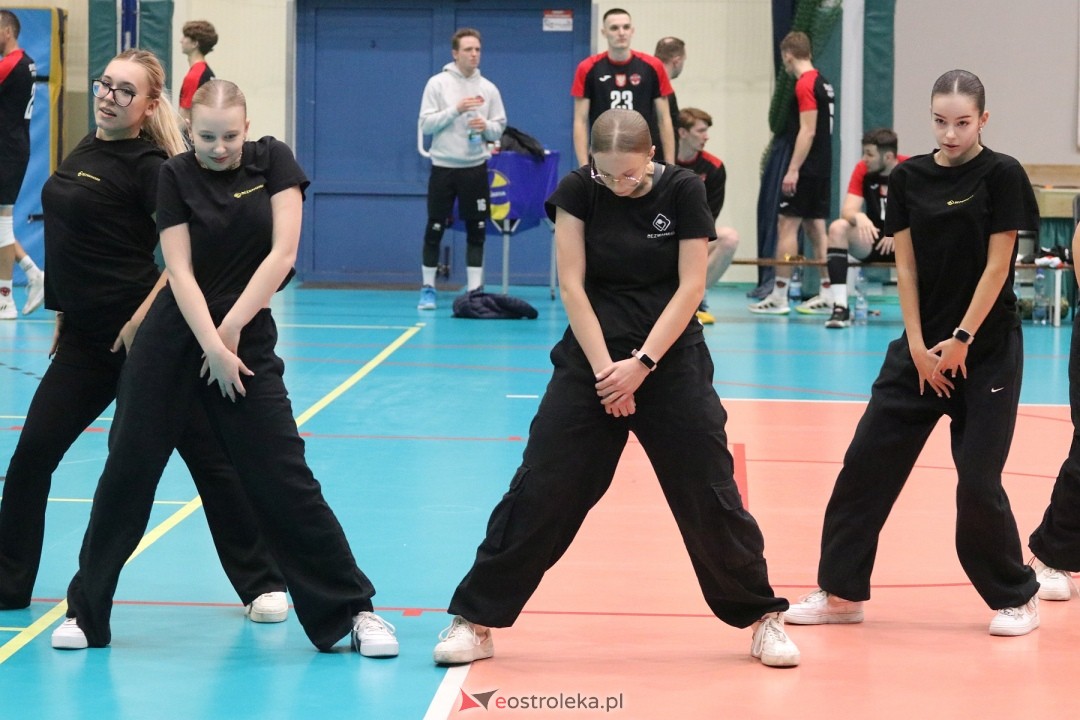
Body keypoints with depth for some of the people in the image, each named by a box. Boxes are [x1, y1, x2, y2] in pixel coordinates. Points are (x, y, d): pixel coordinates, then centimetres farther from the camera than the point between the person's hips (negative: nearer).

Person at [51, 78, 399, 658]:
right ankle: (85, 610, 14)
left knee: (284, 481, -4)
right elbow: (180, 270, -8)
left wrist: (230, 330, -12)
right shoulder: (175, 177, -1)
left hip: (247, 340, -1)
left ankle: (353, 610, 5)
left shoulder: (273, 162, 0)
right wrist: (211, 347, -18)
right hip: (172, 339, 1)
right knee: (129, 469, 2)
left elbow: (283, 251, -8)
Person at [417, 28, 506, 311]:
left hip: (475, 168, 2)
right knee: (435, 229, 3)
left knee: (476, 230, 3)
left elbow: (499, 129, 7)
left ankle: (475, 290, 9)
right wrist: (455, 110, -17)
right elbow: (425, 124, -7)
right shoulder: (437, 84, -2)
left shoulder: (488, 88, 5)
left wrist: (486, 126, -14)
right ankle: (428, 288, 13)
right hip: (443, 167, -2)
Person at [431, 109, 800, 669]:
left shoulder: (682, 192, -7)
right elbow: (572, 286, -8)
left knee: (709, 493, 1)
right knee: (542, 491, -3)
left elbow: (690, 286, -8)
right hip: (592, 357, 0)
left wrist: (642, 363, -16)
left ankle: (761, 617, 15)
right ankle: (476, 619, 3)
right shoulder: (577, 192, -7)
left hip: (671, 361, 0)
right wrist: (604, 368, -15)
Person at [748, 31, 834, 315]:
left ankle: (779, 296, -6)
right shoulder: (822, 82, 15)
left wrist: (793, 169, -20)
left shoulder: (805, 84, -13)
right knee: (815, 227, 11)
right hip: (823, 169, 9)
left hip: (806, 168, -9)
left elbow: (807, 131, -19)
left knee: (787, 225, -6)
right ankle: (827, 294, 11)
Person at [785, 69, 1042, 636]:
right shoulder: (908, 178, 2)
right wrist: (918, 346, -5)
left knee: (978, 480, -6)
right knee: (867, 463, 1)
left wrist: (961, 340, -13)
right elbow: (905, 266, 2)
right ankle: (841, 590, 11)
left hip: (987, 349, -4)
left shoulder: (1001, 175, -8)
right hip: (922, 346, 4)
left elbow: (997, 266, -10)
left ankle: (1016, 597, 13)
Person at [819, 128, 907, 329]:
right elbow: (847, 210, -14)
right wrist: (859, 217, -39)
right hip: (874, 240, 3)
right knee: (838, 227, -26)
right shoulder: (862, 170, -4)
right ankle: (840, 307, -31)